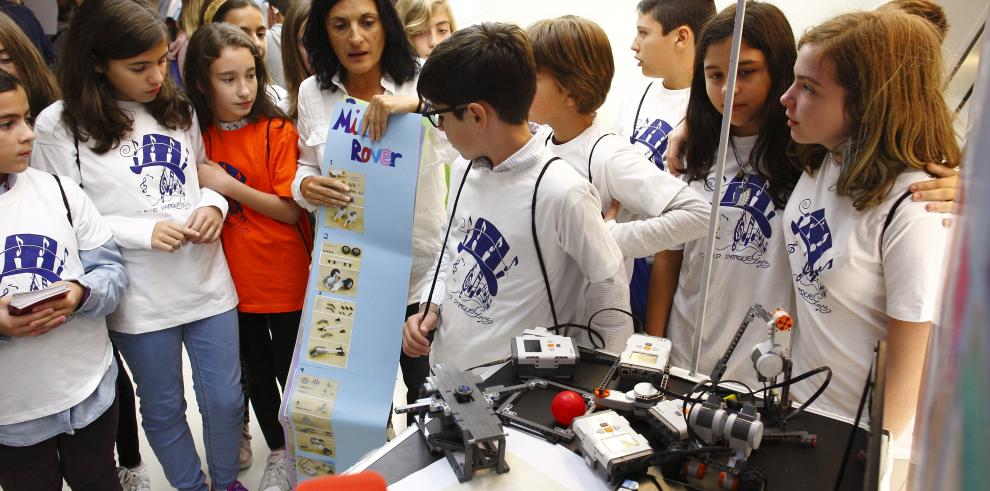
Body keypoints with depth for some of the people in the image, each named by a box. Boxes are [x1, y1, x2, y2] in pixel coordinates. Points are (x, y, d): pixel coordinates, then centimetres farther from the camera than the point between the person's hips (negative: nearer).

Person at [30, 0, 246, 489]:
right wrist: (145, 231, -18)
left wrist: (214, 204, -6)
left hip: (209, 281, 3)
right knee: (163, 409, 16)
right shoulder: (59, 127, -9)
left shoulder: (178, 108, 6)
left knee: (225, 400, 14)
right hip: (141, 299, -3)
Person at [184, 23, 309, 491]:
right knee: (257, 373, 19)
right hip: (234, 281, 4)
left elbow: (290, 210, -15)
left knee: (292, 373, 10)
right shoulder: (199, 135, -1)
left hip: (285, 281, -4)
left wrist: (228, 186, -20)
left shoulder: (278, 131, -13)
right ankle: (277, 452, 39)